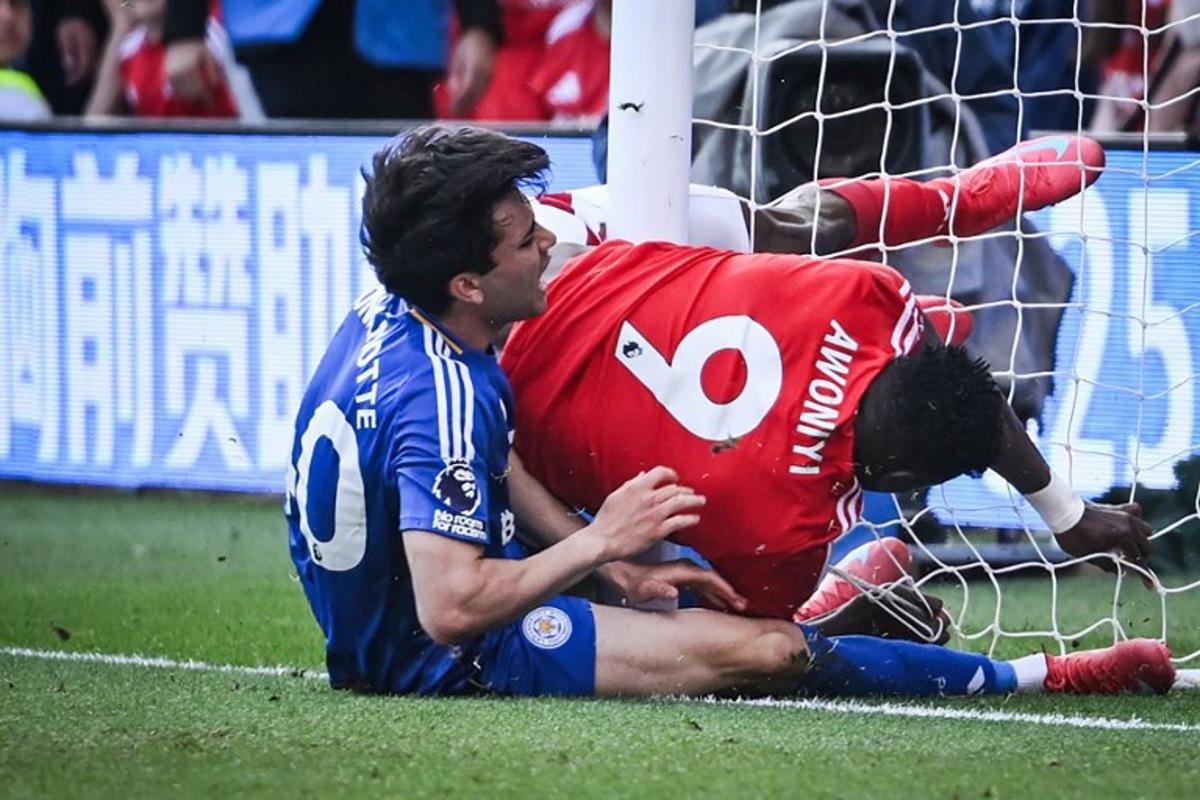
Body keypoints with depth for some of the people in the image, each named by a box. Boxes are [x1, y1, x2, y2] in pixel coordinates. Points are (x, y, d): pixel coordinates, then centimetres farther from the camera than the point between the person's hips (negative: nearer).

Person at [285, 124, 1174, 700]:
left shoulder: (389, 314, -2)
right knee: (766, 651, -13)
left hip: (370, 621, 10)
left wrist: (616, 564, 10)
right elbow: (451, 608, -35)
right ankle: (1044, 676, -5)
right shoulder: (441, 395, -31)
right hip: (446, 655, -10)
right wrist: (598, 545, -23)